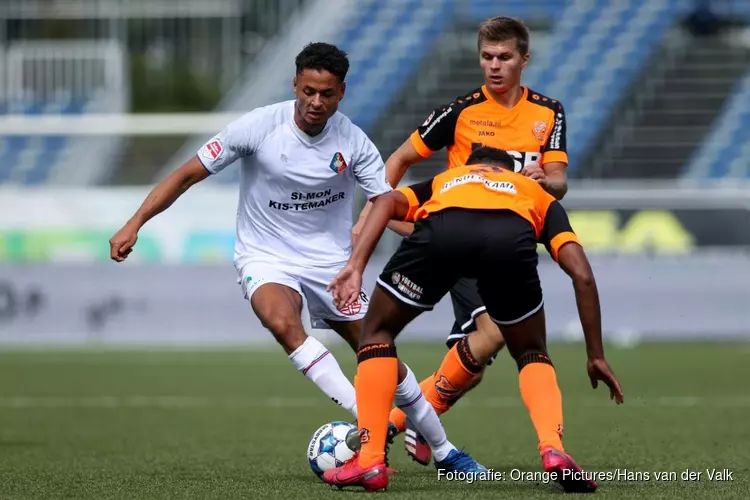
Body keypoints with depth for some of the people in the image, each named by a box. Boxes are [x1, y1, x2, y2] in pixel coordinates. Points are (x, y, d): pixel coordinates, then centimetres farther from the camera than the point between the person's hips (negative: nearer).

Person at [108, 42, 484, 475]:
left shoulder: (354, 142, -10)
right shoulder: (260, 127, -15)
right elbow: (189, 174, -10)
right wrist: (136, 224, -15)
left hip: (330, 261, 2)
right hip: (266, 258, -2)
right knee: (283, 322, -35)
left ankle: (444, 451, 21)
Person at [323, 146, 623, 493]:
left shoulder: (443, 182, 45)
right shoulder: (537, 196, 43)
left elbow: (388, 202, 21)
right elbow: (581, 274, 28)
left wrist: (355, 266, 11)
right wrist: (596, 356, 32)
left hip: (442, 230, 0)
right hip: (513, 238, 0)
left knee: (378, 331, 25)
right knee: (532, 355, 26)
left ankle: (368, 462, 16)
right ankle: (553, 450, 2)